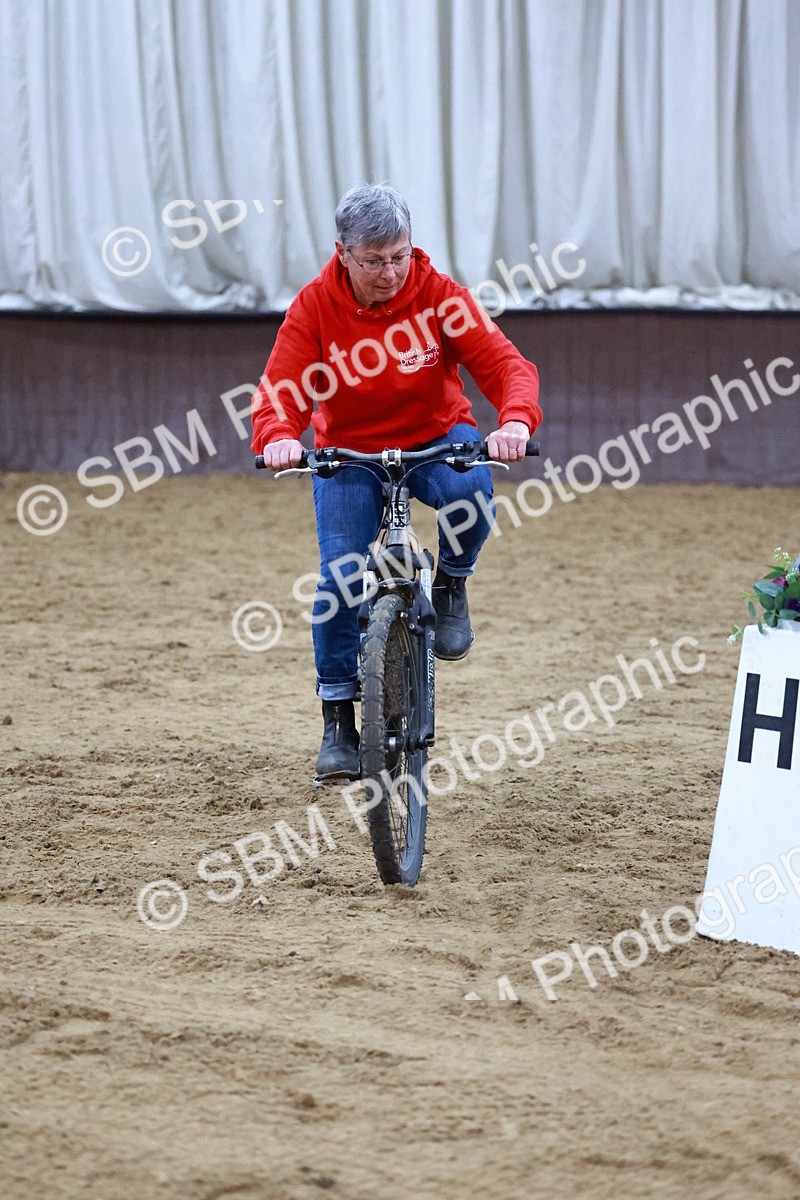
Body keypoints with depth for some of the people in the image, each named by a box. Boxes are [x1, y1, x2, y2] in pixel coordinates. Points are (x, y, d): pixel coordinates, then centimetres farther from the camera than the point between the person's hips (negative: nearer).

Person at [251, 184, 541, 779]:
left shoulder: (438, 294, -18)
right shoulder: (315, 306, -16)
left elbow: (504, 362, -24)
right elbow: (280, 389, -23)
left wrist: (516, 420, -46)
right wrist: (278, 436, -46)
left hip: (436, 438, 0)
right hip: (348, 451, 1)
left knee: (471, 489, -35)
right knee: (340, 579, -13)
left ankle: (451, 583, -3)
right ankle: (339, 719, 3)